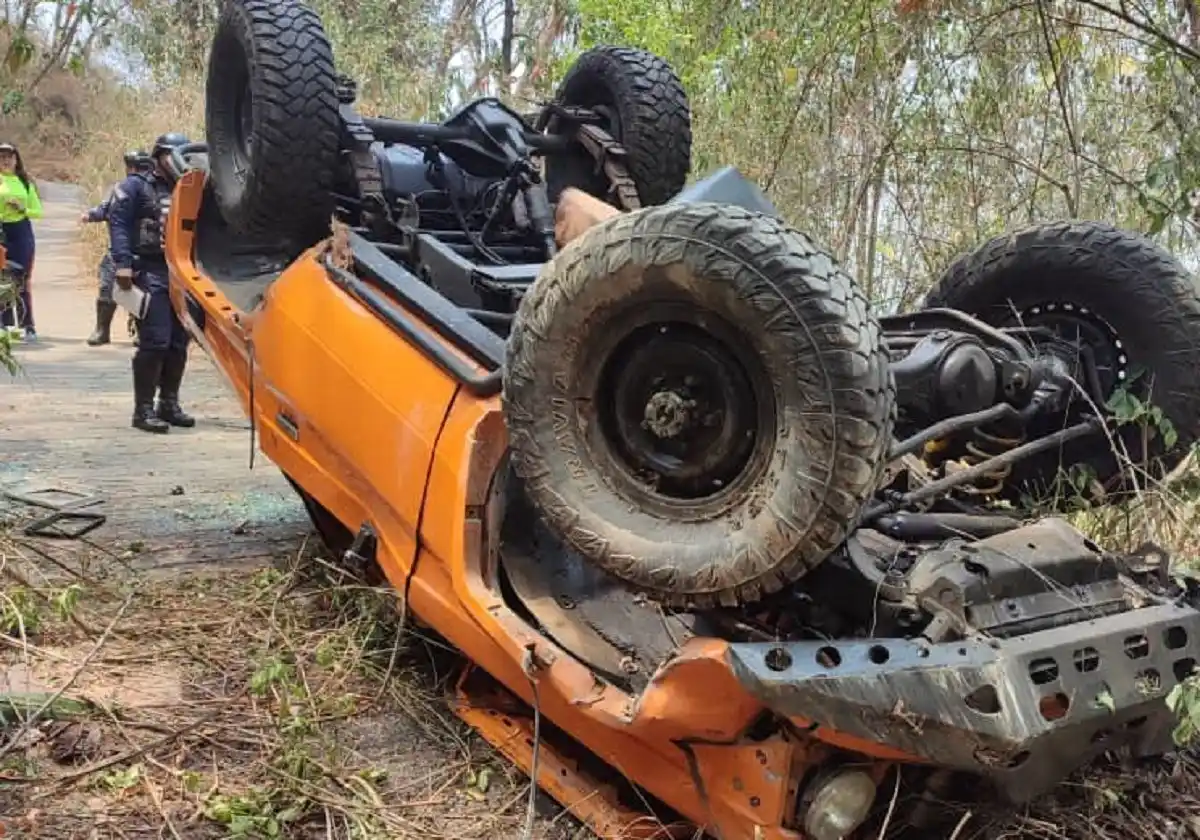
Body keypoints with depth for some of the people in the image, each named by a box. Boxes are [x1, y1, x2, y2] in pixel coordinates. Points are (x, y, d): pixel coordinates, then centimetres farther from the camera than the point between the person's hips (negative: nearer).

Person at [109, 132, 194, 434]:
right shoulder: (136, 186, 0)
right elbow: (117, 222, -8)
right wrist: (123, 264, -18)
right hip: (150, 273, -6)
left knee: (179, 342, 8)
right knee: (155, 341, -11)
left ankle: (169, 404, 19)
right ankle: (143, 409, -4)